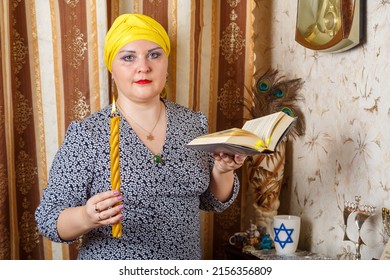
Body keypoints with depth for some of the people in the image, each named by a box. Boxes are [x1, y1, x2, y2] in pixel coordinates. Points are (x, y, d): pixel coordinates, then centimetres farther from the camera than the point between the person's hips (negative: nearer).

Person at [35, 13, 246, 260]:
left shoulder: (194, 123, -5)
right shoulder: (86, 134, -16)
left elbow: (213, 202, 3)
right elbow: (48, 218, -14)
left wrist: (222, 171, -16)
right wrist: (87, 218, -32)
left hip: (186, 263, 4)